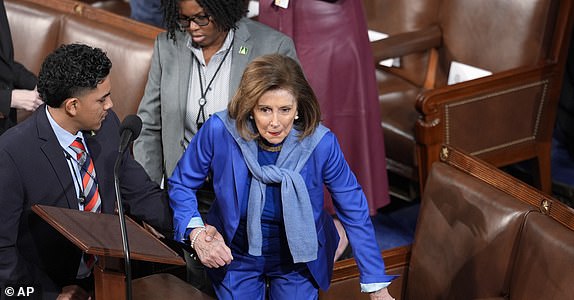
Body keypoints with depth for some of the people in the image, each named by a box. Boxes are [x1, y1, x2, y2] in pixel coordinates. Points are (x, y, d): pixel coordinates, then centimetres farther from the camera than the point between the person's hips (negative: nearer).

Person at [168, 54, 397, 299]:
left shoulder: (321, 144, -25)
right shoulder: (219, 131, -25)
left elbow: (354, 213, -14)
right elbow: (181, 183, -7)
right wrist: (197, 234, -25)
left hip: (298, 262, 0)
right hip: (236, 257, 1)